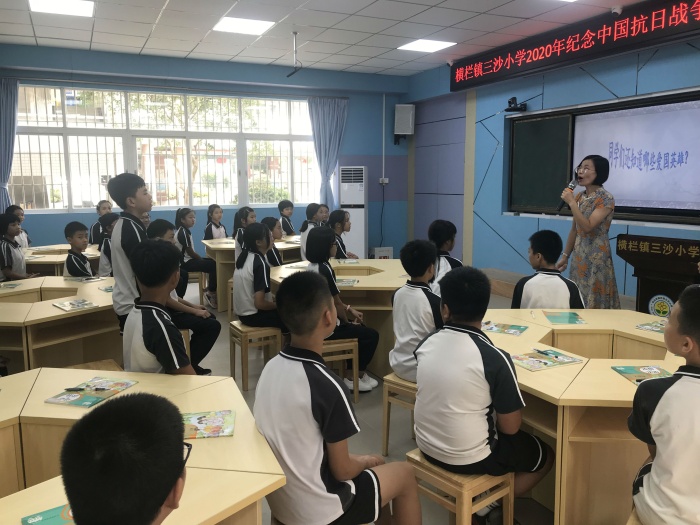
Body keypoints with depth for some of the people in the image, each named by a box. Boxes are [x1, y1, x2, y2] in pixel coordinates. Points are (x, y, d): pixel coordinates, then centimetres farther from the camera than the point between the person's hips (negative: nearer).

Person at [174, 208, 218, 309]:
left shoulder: (184, 231, 13)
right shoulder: (183, 232, -17)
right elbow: (190, 252, -18)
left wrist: (201, 258, 6)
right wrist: (202, 259, -4)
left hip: (187, 260, 10)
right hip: (186, 262, -10)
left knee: (212, 262, 7)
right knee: (214, 265, -16)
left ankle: (211, 289, 9)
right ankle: (211, 294, -6)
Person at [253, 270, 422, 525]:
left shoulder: (270, 367, -6)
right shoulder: (328, 385, -28)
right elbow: (342, 470, -17)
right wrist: (366, 461, 4)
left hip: (280, 500, 6)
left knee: (367, 466, 27)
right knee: (404, 474, 15)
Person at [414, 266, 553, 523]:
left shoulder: (426, 343, -8)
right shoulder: (494, 358, -24)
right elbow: (510, 427, -14)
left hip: (427, 447, 5)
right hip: (469, 459, -5)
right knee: (546, 454, 21)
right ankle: (486, 503, 13)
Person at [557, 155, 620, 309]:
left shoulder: (606, 198, -12)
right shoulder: (579, 197, 9)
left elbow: (587, 227, -22)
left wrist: (571, 203, -20)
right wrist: (565, 256, 15)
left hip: (596, 257, -7)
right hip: (578, 255, 7)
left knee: (594, 301, -3)